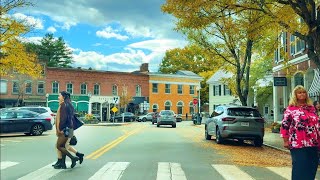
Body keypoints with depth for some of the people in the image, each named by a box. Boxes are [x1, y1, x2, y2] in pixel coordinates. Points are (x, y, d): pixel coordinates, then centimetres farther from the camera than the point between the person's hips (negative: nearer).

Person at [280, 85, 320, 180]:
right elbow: (285, 125, -5)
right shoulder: (290, 109, -3)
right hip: (298, 144, -5)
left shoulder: (311, 108, 13)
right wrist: (286, 141, -8)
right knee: (300, 167, -1)